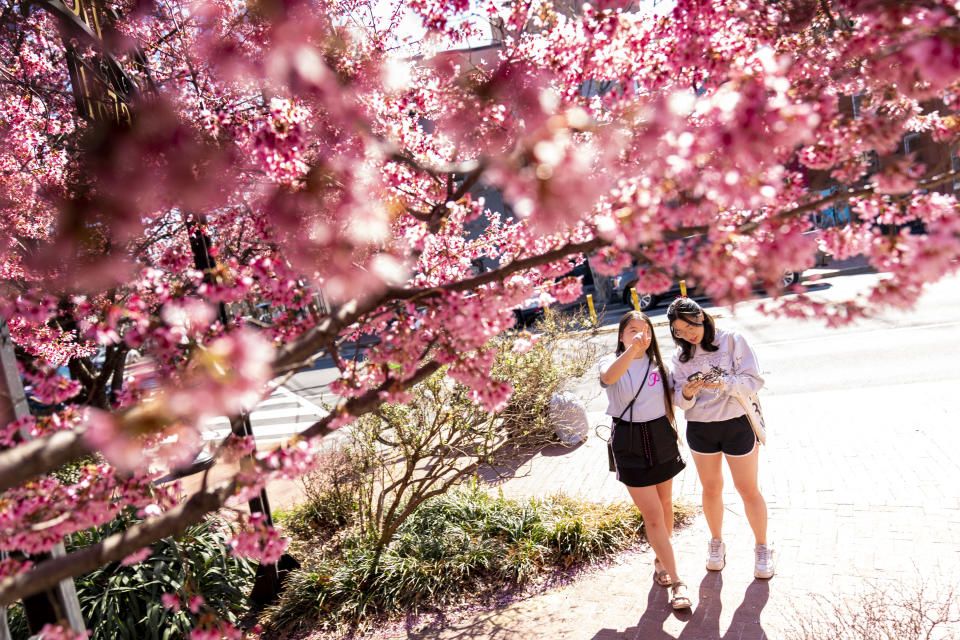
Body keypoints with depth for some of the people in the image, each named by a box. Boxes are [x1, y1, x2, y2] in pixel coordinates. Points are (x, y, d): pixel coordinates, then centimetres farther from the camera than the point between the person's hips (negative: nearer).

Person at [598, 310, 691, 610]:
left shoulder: (656, 363, 3)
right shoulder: (612, 362, -10)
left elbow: (667, 399, 14)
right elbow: (608, 377, -36)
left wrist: (671, 429, 15)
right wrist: (632, 349, -51)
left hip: (661, 436, 4)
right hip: (629, 442, -4)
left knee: (665, 504, 17)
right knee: (652, 515, -5)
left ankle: (660, 559, 40)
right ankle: (675, 582, 3)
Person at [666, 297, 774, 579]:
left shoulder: (732, 341, -8)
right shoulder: (681, 356, 3)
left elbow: (754, 380, -14)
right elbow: (680, 401, -1)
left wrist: (726, 384, -31)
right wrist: (687, 393, -24)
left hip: (737, 425, -3)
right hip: (700, 430, 3)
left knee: (748, 490, 7)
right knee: (711, 488, 15)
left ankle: (762, 548, 26)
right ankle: (716, 542, 36)